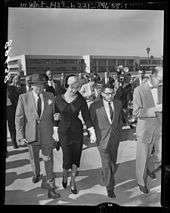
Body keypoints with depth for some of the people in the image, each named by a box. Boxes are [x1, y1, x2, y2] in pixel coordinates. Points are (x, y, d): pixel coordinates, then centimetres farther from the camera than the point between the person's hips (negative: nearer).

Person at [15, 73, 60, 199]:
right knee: (34, 159, 21)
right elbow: (19, 118, -5)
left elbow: (53, 115, 7)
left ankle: (51, 188, 12)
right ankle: (36, 174, 52)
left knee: (49, 161, 1)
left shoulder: (50, 97, -3)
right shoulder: (23, 98, -8)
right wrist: (21, 136, -7)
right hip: (31, 136, 1)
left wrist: (53, 131, 9)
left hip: (47, 135, 0)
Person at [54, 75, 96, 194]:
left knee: (76, 157, 8)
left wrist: (92, 133, -8)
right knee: (67, 158, -2)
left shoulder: (80, 100, -6)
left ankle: (73, 182, 30)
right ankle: (65, 175, 33)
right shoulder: (58, 99, -5)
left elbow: (86, 116, -5)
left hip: (77, 129, 1)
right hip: (64, 130, -1)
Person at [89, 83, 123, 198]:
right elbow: (90, 122, 0)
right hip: (102, 138, -4)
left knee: (113, 162, 15)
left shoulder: (118, 104, 5)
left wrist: (118, 132, 12)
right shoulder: (95, 105, -7)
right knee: (106, 163, -5)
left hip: (115, 138, 4)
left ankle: (105, 175, 45)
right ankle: (109, 187, 8)